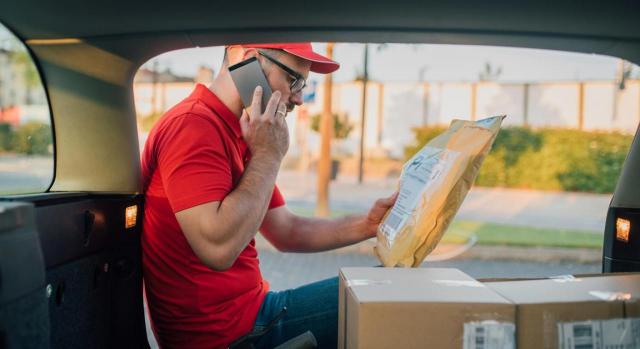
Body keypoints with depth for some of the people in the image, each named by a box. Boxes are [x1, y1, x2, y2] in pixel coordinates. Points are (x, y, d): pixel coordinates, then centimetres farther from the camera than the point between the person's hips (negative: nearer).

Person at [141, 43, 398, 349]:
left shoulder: (238, 134, 13)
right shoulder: (193, 125, -19)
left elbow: (286, 232, 14)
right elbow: (218, 248, -30)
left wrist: (366, 225, 1)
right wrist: (268, 155, -20)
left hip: (246, 309, 10)